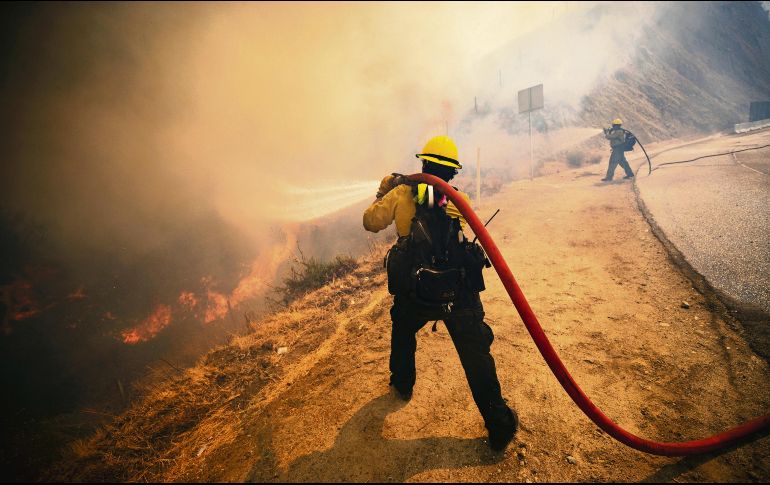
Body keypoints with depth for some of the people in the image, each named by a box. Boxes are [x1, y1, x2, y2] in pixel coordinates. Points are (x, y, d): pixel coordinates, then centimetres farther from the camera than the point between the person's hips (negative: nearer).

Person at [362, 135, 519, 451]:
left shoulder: (402, 193, -1)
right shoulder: (460, 200, 3)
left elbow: (370, 223, 5)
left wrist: (382, 194, 23)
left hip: (413, 290, 1)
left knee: (402, 331, 31)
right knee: (476, 354, 11)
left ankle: (402, 384, 50)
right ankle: (499, 426, 19)